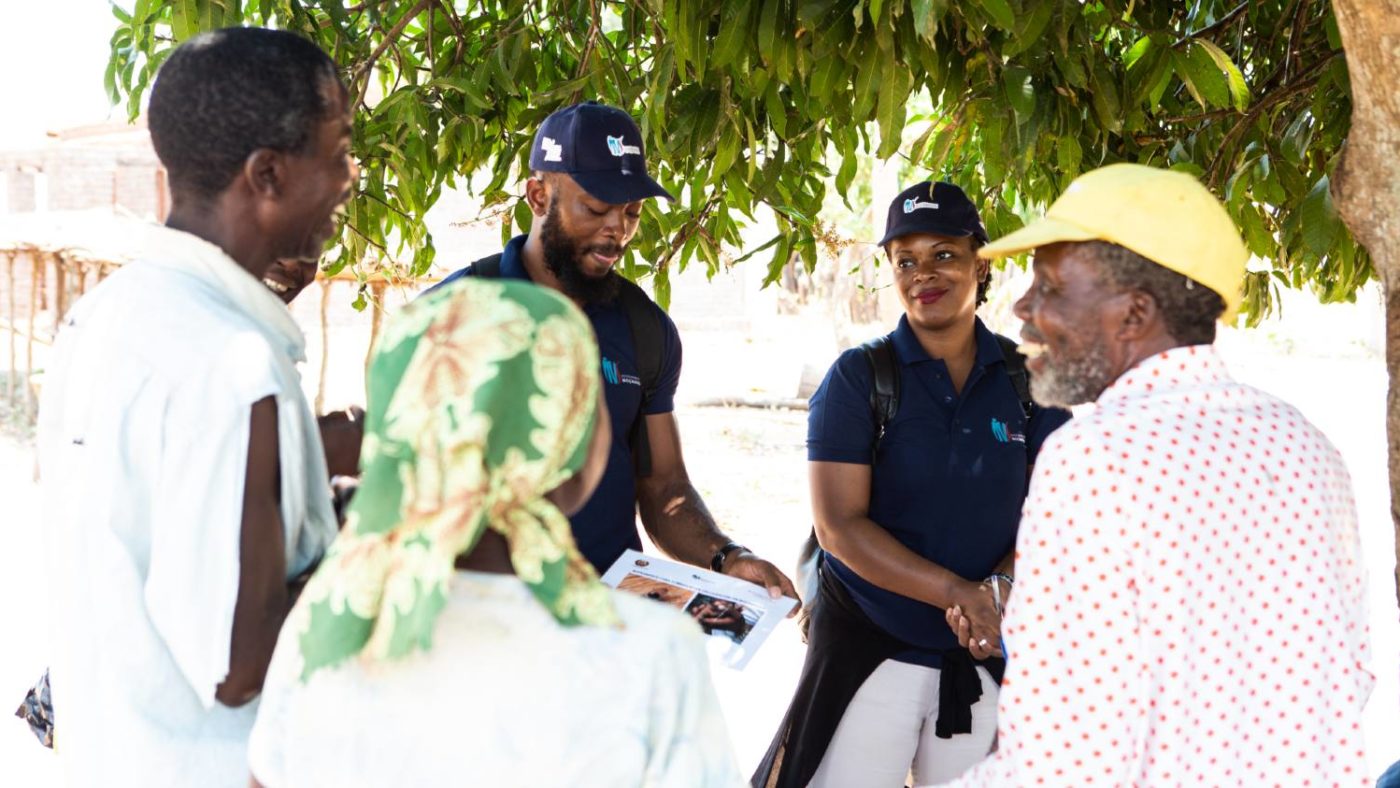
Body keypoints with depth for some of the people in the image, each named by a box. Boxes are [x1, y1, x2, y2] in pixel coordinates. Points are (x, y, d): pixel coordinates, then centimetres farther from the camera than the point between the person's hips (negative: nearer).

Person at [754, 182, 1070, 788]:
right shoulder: (858, 375, -5)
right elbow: (840, 526, -12)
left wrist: (1001, 587, -21)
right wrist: (958, 592, -23)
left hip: (986, 653, 2)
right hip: (869, 648, -2)